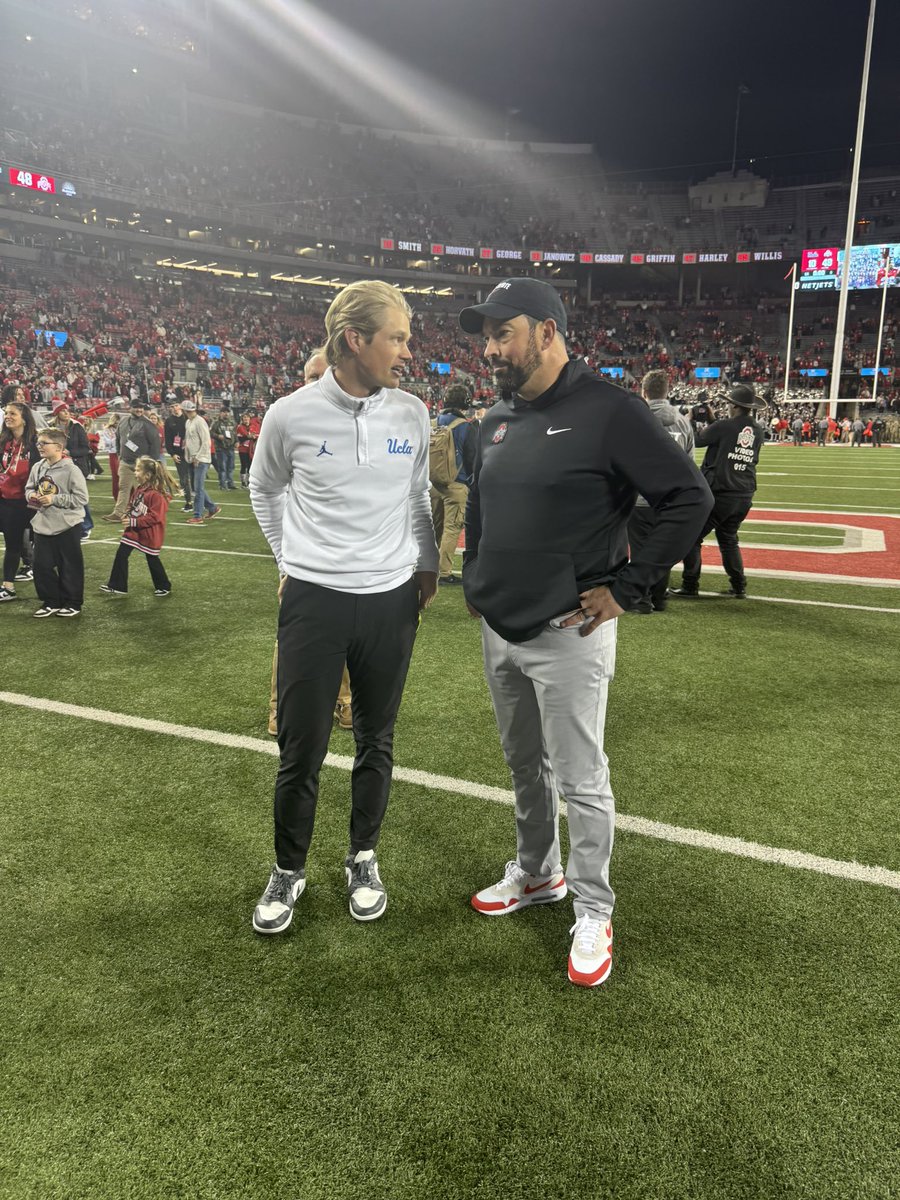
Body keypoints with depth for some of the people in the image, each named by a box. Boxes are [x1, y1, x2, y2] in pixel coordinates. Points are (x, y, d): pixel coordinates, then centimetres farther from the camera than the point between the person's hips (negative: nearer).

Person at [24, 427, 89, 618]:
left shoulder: (71, 470, -14)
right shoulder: (37, 467, 4)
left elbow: (81, 498, -15)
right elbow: (29, 488, 17)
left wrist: (54, 499, -19)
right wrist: (31, 495, -6)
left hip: (67, 526, -6)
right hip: (42, 525, 6)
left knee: (69, 566, 5)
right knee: (41, 565, 9)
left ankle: (72, 603, 18)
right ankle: (51, 602, 23)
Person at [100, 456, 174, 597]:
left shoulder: (157, 495, -23)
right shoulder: (138, 489, 2)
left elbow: (155, 517, -26)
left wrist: (134, 522, -26)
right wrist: (127, 516, -1)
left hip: (149, 534, -7)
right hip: (133, 531, 7)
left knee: (152, 559, 8)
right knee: (121, 554, 2)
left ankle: (163, 586, 27)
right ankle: (117, 586, 11)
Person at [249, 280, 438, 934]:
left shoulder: (412, 414, 0)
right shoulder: (291, 414, -8)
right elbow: (265, 489, 11)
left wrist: (427, 562, 13)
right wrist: (291, 556, 10)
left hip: (392, 600, 3)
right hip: (314, 600, -2)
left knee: (376, 740, 14)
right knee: (302, 749, 5)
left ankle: (364, 857, 34)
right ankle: (289, 870, 28)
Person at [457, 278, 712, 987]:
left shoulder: (608, 411, -14)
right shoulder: (497, 422, 10)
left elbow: (690, 497, -16)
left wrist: (626, 588, -16)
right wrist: (475, 578, 15)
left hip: (568, 635, -7)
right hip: (499, 631, 7)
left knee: (581, 780, 4)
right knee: (525, 765, 21)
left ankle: (594, 911, 24)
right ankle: (537, 874, 41)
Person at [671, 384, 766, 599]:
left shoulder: (724, 426, -14)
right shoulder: (757, 431, 4)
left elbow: (696, 440, -4)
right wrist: (713, 422, 20)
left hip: (718, 494, -6)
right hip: (744, 496, 6)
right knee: (729, 540, 21)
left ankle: (690, 585, 6)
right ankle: (739, 587, 16)